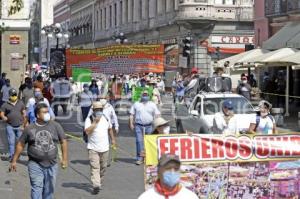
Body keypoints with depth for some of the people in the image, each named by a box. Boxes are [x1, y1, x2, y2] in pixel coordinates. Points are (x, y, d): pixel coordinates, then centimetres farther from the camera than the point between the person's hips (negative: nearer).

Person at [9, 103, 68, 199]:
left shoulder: (55, 126, 1)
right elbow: (20, 144, 6)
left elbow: (63, 141, 4)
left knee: (49, 190, 10)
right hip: (35, 165, -2)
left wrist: (64, 159, -3)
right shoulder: (29, 129, -1)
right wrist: (14, 161, 6)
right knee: (37, 188, -11)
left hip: (52, 165, 2)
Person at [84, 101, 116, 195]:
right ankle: (96, 185, -16)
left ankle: (99, 179, 39)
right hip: (93, 148, -4)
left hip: (104, 148, 4)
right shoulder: (89, 119, -7)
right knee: (95, 167, -11)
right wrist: (95, 122, -23)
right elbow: (87, 131, -21)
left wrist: (113, 139, 25)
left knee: (103, 166, 15)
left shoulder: (106, 118, 7)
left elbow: (110, 129, 23)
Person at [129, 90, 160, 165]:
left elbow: (157, 115, 8)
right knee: (139, 141, -9)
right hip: (138, 126, -1)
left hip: (149, 126, 1)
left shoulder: (152, 105, 11)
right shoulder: (136, 104, 11)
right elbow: (131, 115, 10)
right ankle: (140, 158, -8)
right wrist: (131, 124, 0)